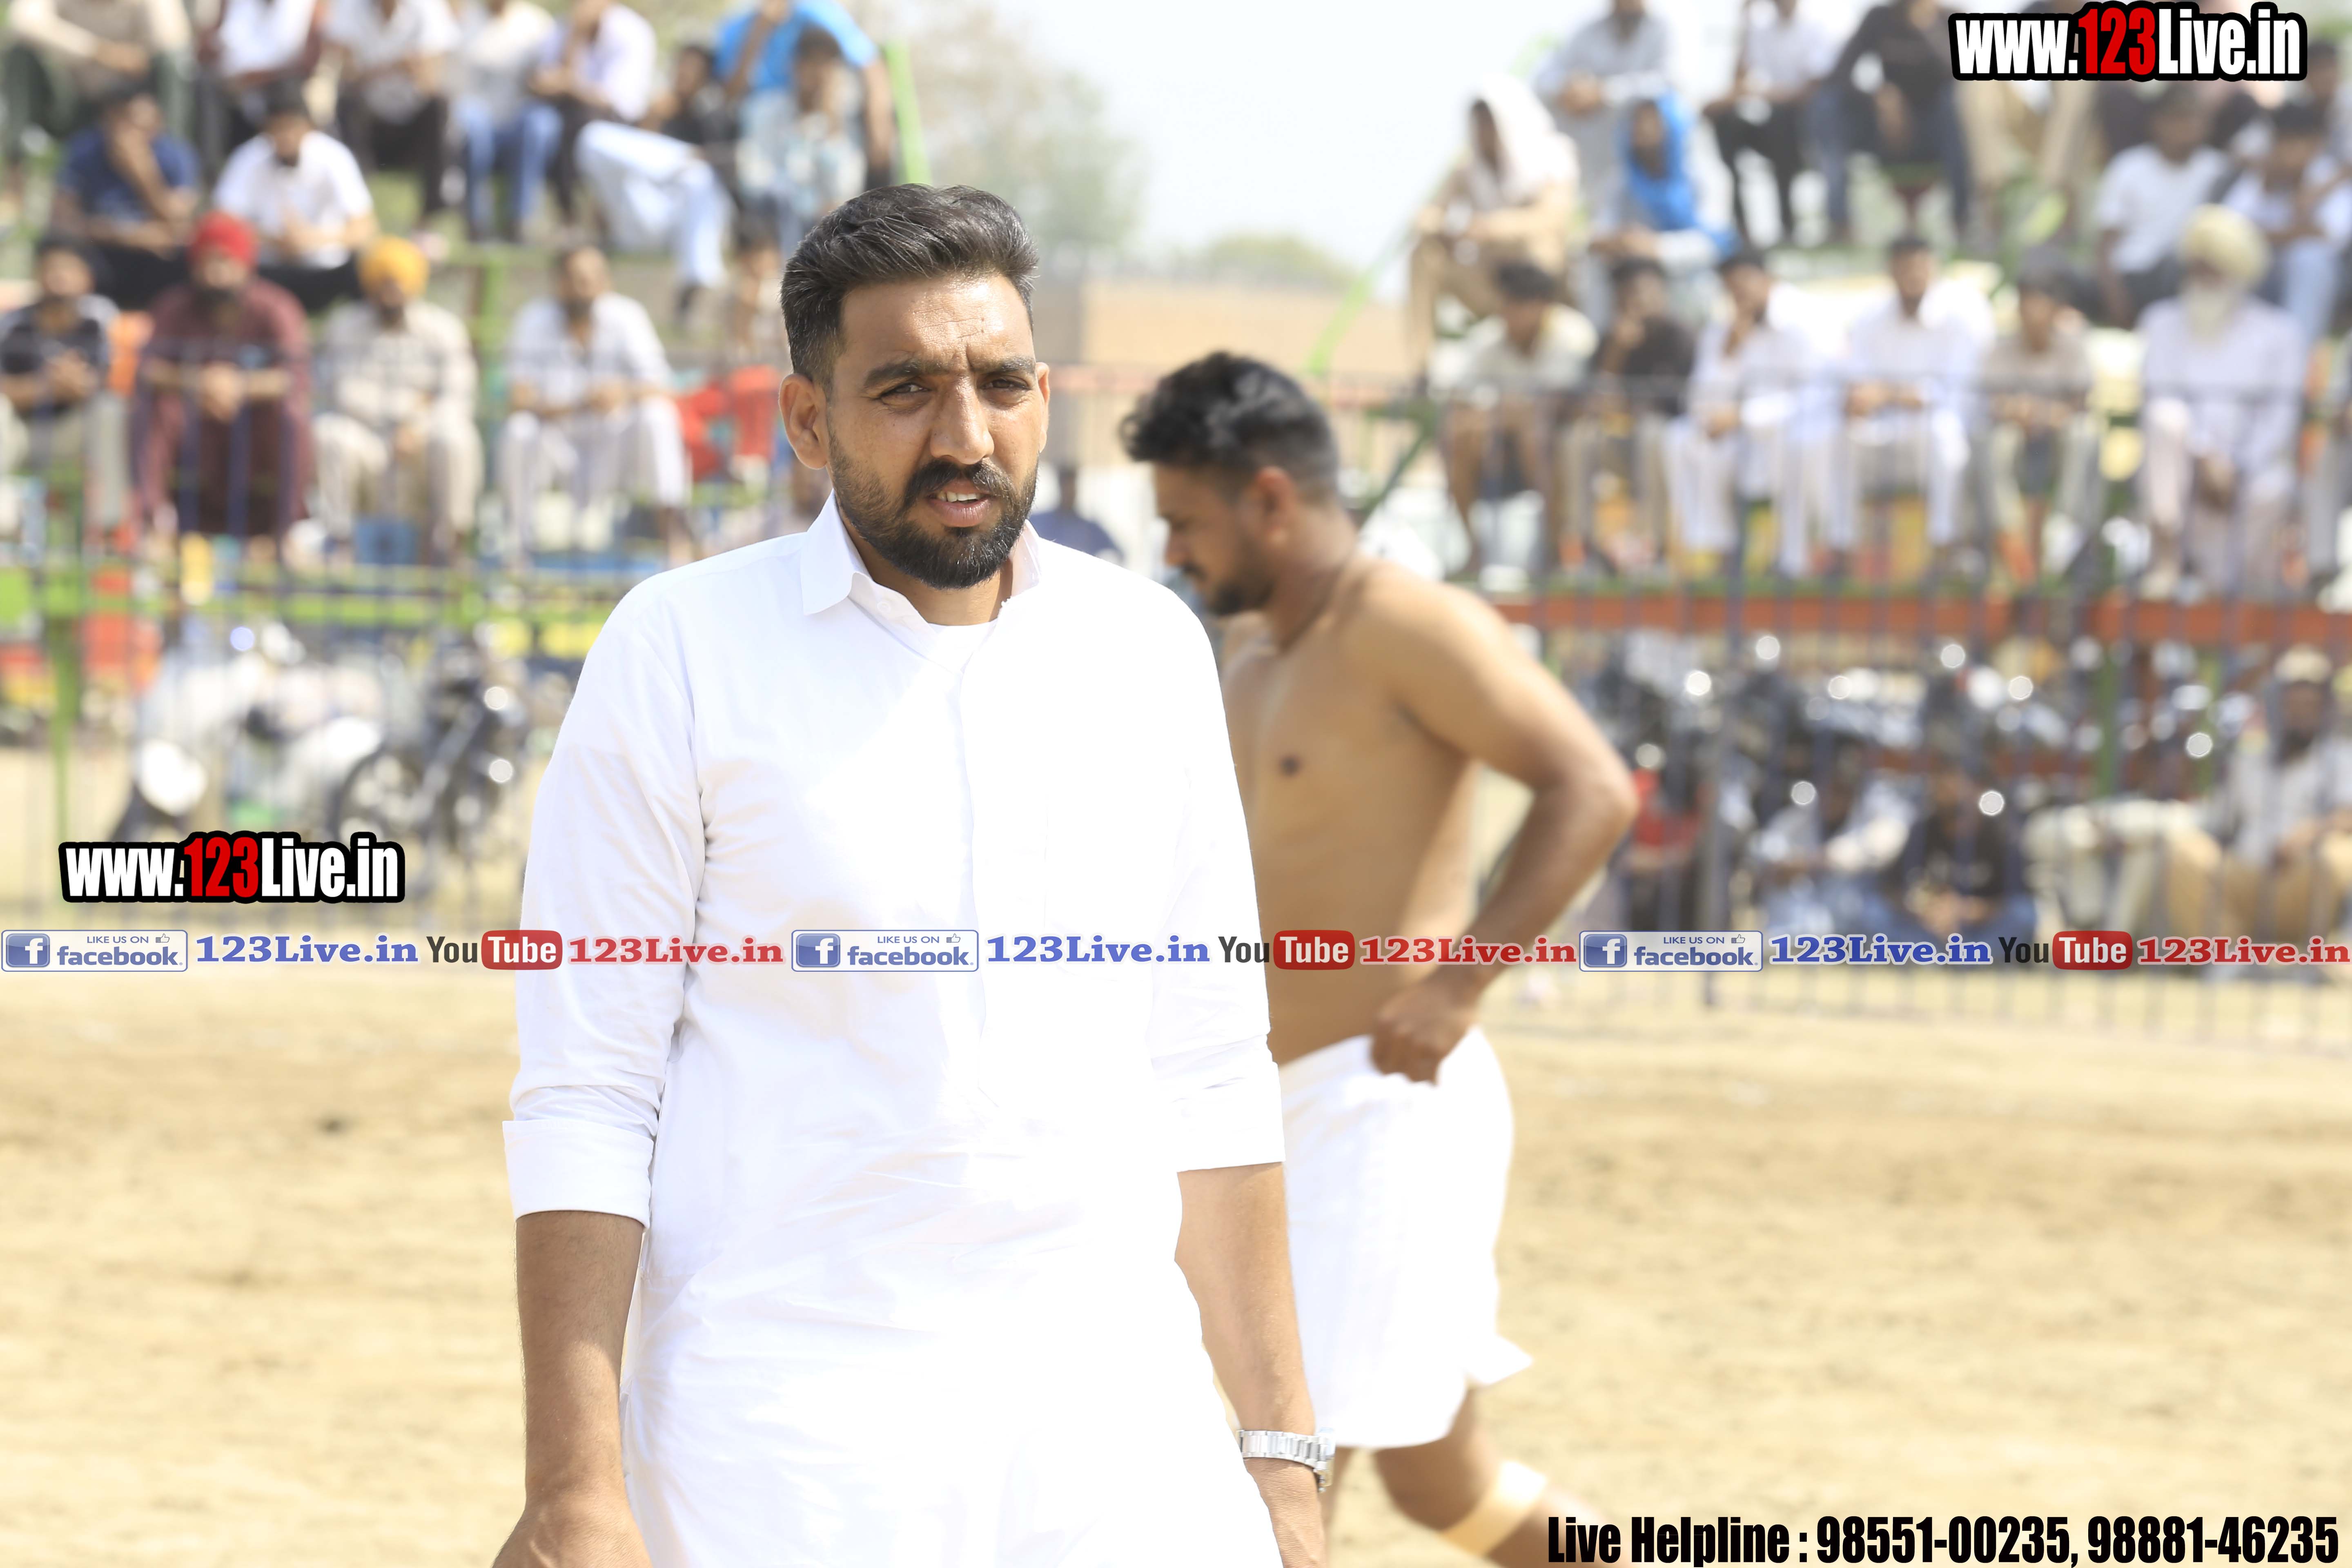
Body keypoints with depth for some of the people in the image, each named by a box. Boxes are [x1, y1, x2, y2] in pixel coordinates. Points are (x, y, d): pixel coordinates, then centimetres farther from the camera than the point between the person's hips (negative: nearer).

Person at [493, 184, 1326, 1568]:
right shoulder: (683, 655, -2)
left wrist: (1280, 1449, 9)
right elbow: (587, 1099, -4)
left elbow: (1205, 1077, 14)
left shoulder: (1146, 649, 10)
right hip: (790, 1447, -3)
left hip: (1115, 1407, 3)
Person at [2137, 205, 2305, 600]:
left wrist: (2238, 468, -20)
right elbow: (2157, 401, -4)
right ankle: (2167, 556, -34)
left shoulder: (2278, 333, 3)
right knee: (2169, 417, -33)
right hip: (2179, 468, 1)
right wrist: (2205, 458, -19)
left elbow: (2280, 418, -4)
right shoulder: (2164, 323, 7)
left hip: (2255, 468, -1)